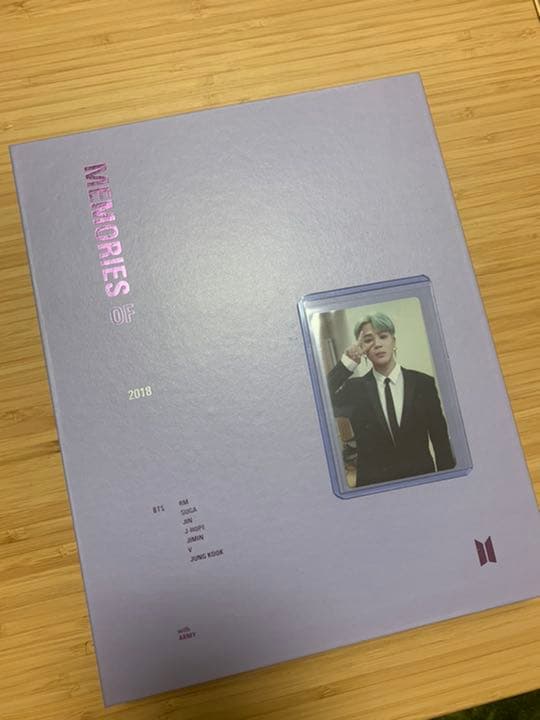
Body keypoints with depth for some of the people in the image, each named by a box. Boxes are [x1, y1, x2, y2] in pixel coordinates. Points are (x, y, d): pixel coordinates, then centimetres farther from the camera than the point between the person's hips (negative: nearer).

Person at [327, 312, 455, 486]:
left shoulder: (423, 383, -2)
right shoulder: (355, 388, -2)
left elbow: (441, 440, 0)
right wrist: (347, 363, -20)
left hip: (421, 478, 1)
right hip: (372, 483, 0)